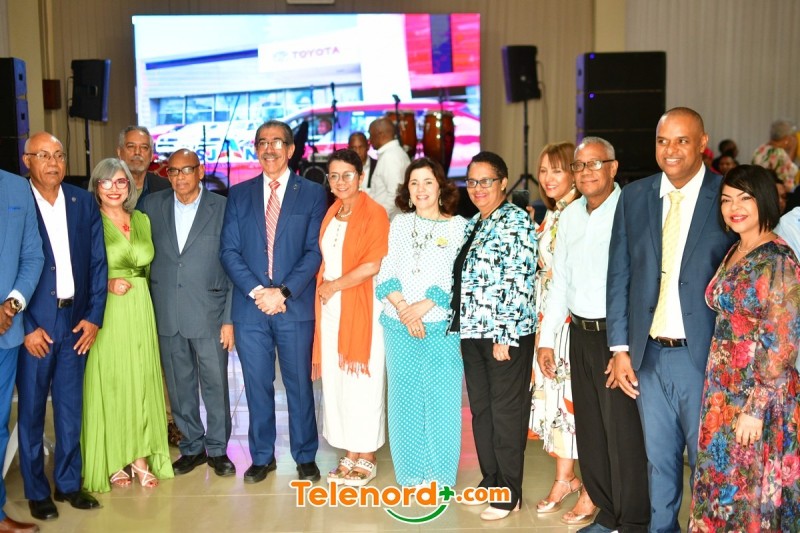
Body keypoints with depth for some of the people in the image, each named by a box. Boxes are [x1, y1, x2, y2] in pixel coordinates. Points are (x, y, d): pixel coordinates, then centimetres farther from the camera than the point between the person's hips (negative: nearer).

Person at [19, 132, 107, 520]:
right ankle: (36, 492, 22)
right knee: (31, 411, 8)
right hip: (32, 325, -3)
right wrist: (26, 326, -11)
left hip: (76, 322, 3)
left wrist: (94, 316, 0)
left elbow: (98, 262, 6)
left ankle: (68, 483, 26)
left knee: (70, 409, 11)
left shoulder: (84, 202, 5)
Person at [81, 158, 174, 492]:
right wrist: (106, 283, -16)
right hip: (104, 312, -4)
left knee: (141, 380, 6)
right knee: (108, 383, 1)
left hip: (140, 312, 4)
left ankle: (141, 457, 16)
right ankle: (113, 462, 13)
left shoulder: (142, 220, 10)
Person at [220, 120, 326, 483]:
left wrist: (283, 292, -14)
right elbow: (229, 250, 3)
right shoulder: (238, 195, 9)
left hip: (295, 306, -2)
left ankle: (305, 457, 21)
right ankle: (262, 457, 24)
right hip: (249, 307, 2)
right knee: (257, 385, 9)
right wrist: (257, 291, -11)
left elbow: (314, 251, -4)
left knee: (300, 384, 7)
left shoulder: (312, 193, 3)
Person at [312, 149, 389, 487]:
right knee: (335, 382, 8)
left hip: (361, 306, -6)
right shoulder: (331, 213, 14)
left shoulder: (374, 213, -8)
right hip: (330, 308, 7)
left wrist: (335, 285, -8)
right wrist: (322, 288, 4)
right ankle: (349, 456, 20)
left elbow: (374, 264, -15)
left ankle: (366, 459, 13)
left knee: (361, 381, 0)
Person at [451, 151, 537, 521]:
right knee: (480, 408, 14)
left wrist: (505, 336, -19)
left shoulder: (515, 222, -10)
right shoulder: (472, 225, 15)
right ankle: (489, 481, 28)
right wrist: (460, 325, 13)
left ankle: (509, 491, 15)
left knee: (507, 411, 2)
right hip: (472, 331, 8)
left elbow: (518, 283, -16)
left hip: (506, 333, -8)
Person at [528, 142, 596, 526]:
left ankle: (593, 491, 13)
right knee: (552, 394, 13)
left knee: (578, 397, -2)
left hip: (576, 319, -8)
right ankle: (564, 478, 29)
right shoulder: (549, 216, 13)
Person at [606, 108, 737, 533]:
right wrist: (620, 349, 3)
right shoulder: (634, 197, 5)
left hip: (704, 356, -3)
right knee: (659, 459, 16)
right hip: (649, 355, 3)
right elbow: (618, 275, 6)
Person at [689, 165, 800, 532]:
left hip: (760, 392, -8)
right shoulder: (733, 253, 10)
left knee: (753, 487, 5)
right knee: (722, 480, 15)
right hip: (724, 388, 8)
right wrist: (719, 387, 10)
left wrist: (756, 408, -18)